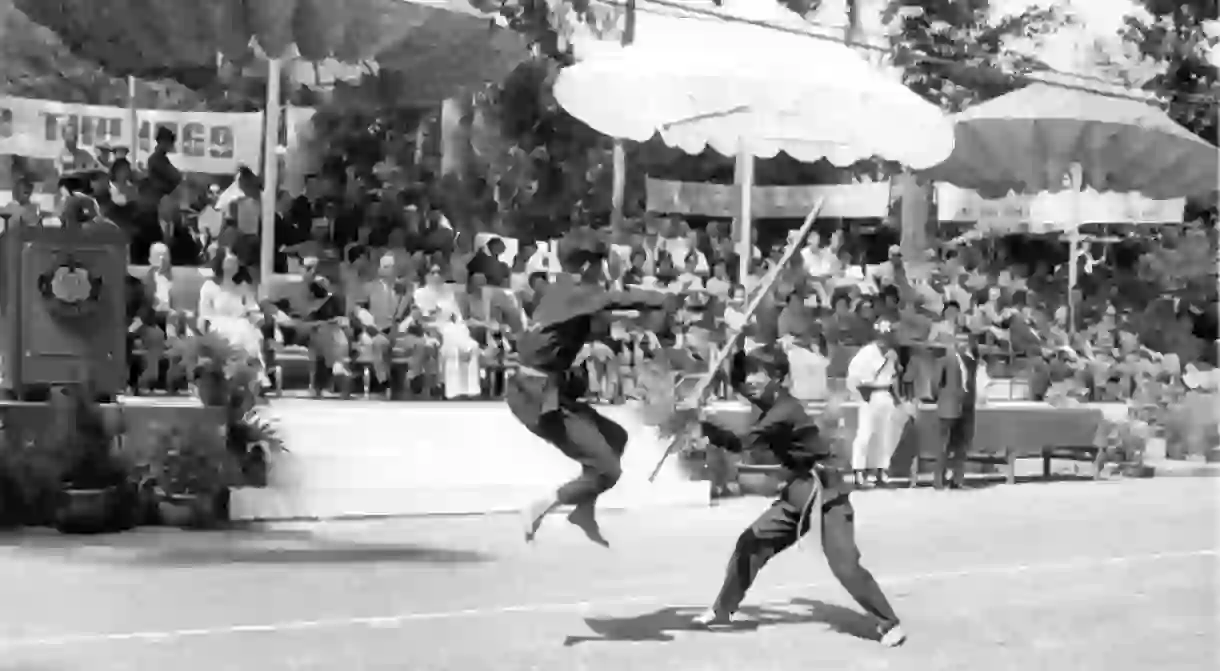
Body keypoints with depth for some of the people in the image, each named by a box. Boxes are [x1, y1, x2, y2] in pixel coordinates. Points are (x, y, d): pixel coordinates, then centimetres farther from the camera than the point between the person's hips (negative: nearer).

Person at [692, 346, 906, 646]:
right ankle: (722, 610, 19)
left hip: (826, 492, -9)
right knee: (751, 543, 7)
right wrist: (739, 357, -6)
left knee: (845, 566, -13)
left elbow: (741, 443, -29)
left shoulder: (784, 411, -24)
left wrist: (705, 424, -27)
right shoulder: (772, 404, 3)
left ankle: (889, 623, 0)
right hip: (798, 491, 9)